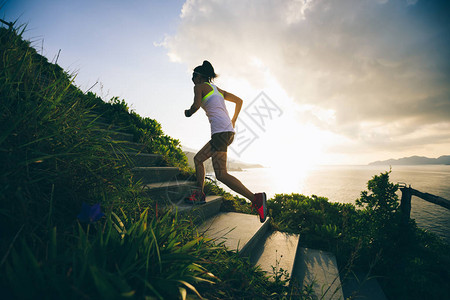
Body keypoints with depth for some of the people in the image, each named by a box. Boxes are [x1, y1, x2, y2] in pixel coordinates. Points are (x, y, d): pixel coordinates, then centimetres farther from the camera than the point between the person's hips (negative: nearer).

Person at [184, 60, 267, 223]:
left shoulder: (199, 87, 8)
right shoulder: (218, 89, 28)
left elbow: (196, 106, -10)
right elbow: (239, 100, 29)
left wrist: (188, 112, 13)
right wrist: (233, 122, 27)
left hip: (220, 130, -9)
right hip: (229, 132, 9)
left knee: (221, 175, -10)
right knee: (198, 158, 18)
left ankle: (255, 199, -14)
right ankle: (199, 194, 23)